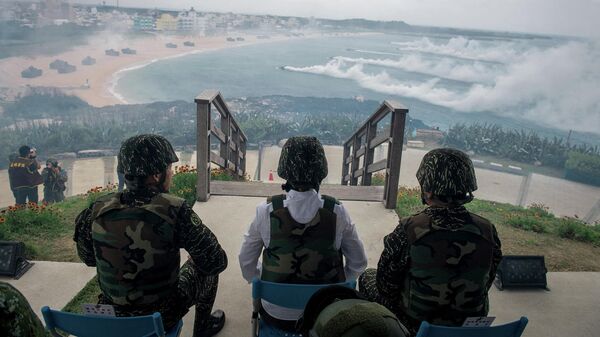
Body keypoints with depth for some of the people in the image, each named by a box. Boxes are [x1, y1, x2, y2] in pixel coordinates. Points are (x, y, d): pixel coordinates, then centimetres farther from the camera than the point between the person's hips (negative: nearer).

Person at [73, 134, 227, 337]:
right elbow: (216, 261, -18)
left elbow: (88, 258, 5)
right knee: (202, 266, 18)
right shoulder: (174, 210, -24)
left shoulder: (98, 210, -12)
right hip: (161, 317, -4)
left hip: (111, 318, 4)